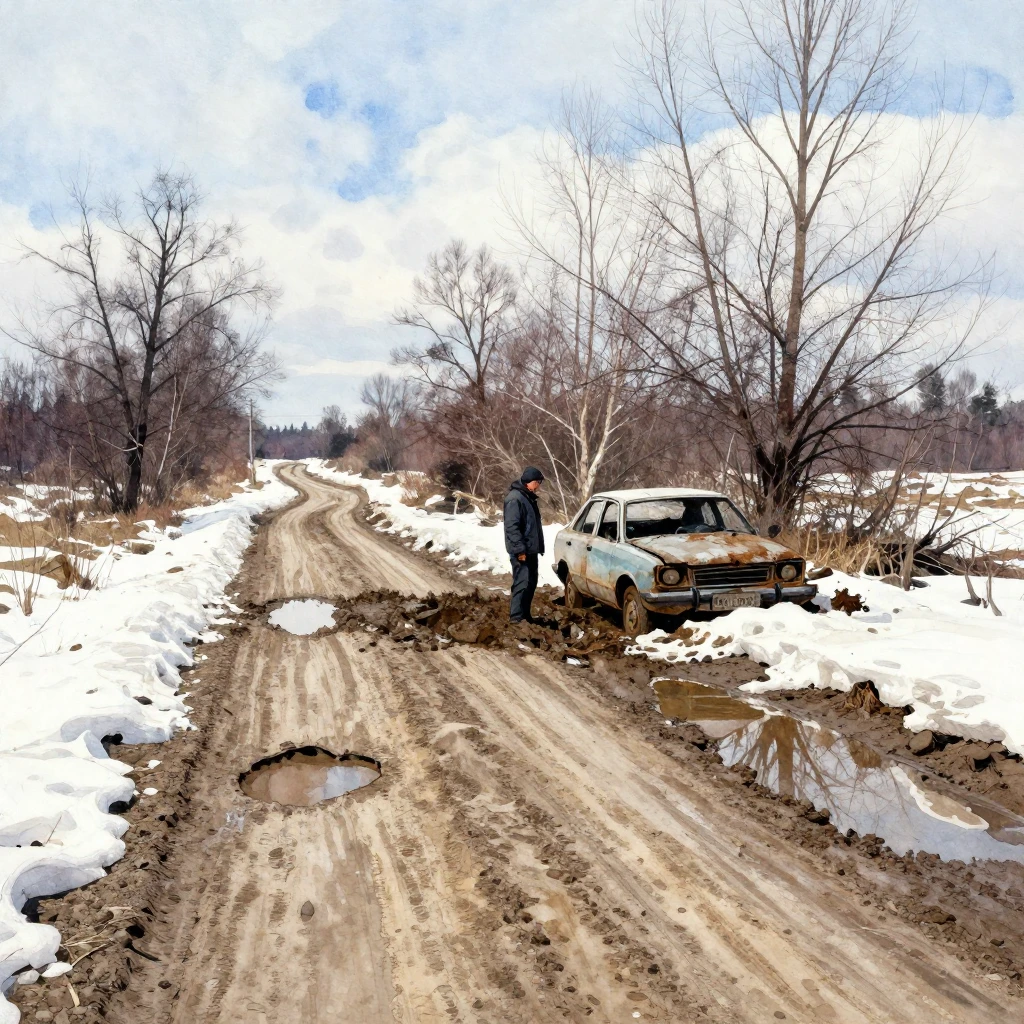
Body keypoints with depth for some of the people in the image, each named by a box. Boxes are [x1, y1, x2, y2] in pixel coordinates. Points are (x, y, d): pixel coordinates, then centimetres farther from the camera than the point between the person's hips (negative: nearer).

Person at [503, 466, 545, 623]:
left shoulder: (528, 497, 16)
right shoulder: (515, 498, -16)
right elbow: (512, 527, -22)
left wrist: (538, 547, 20)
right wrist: (520, 549, -25)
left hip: (531, 550, 10)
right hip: (522, 551, -10)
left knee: (531, 583, 13)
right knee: (522, 583, -12)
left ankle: (525, 615, 21)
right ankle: (516, 618, -10)